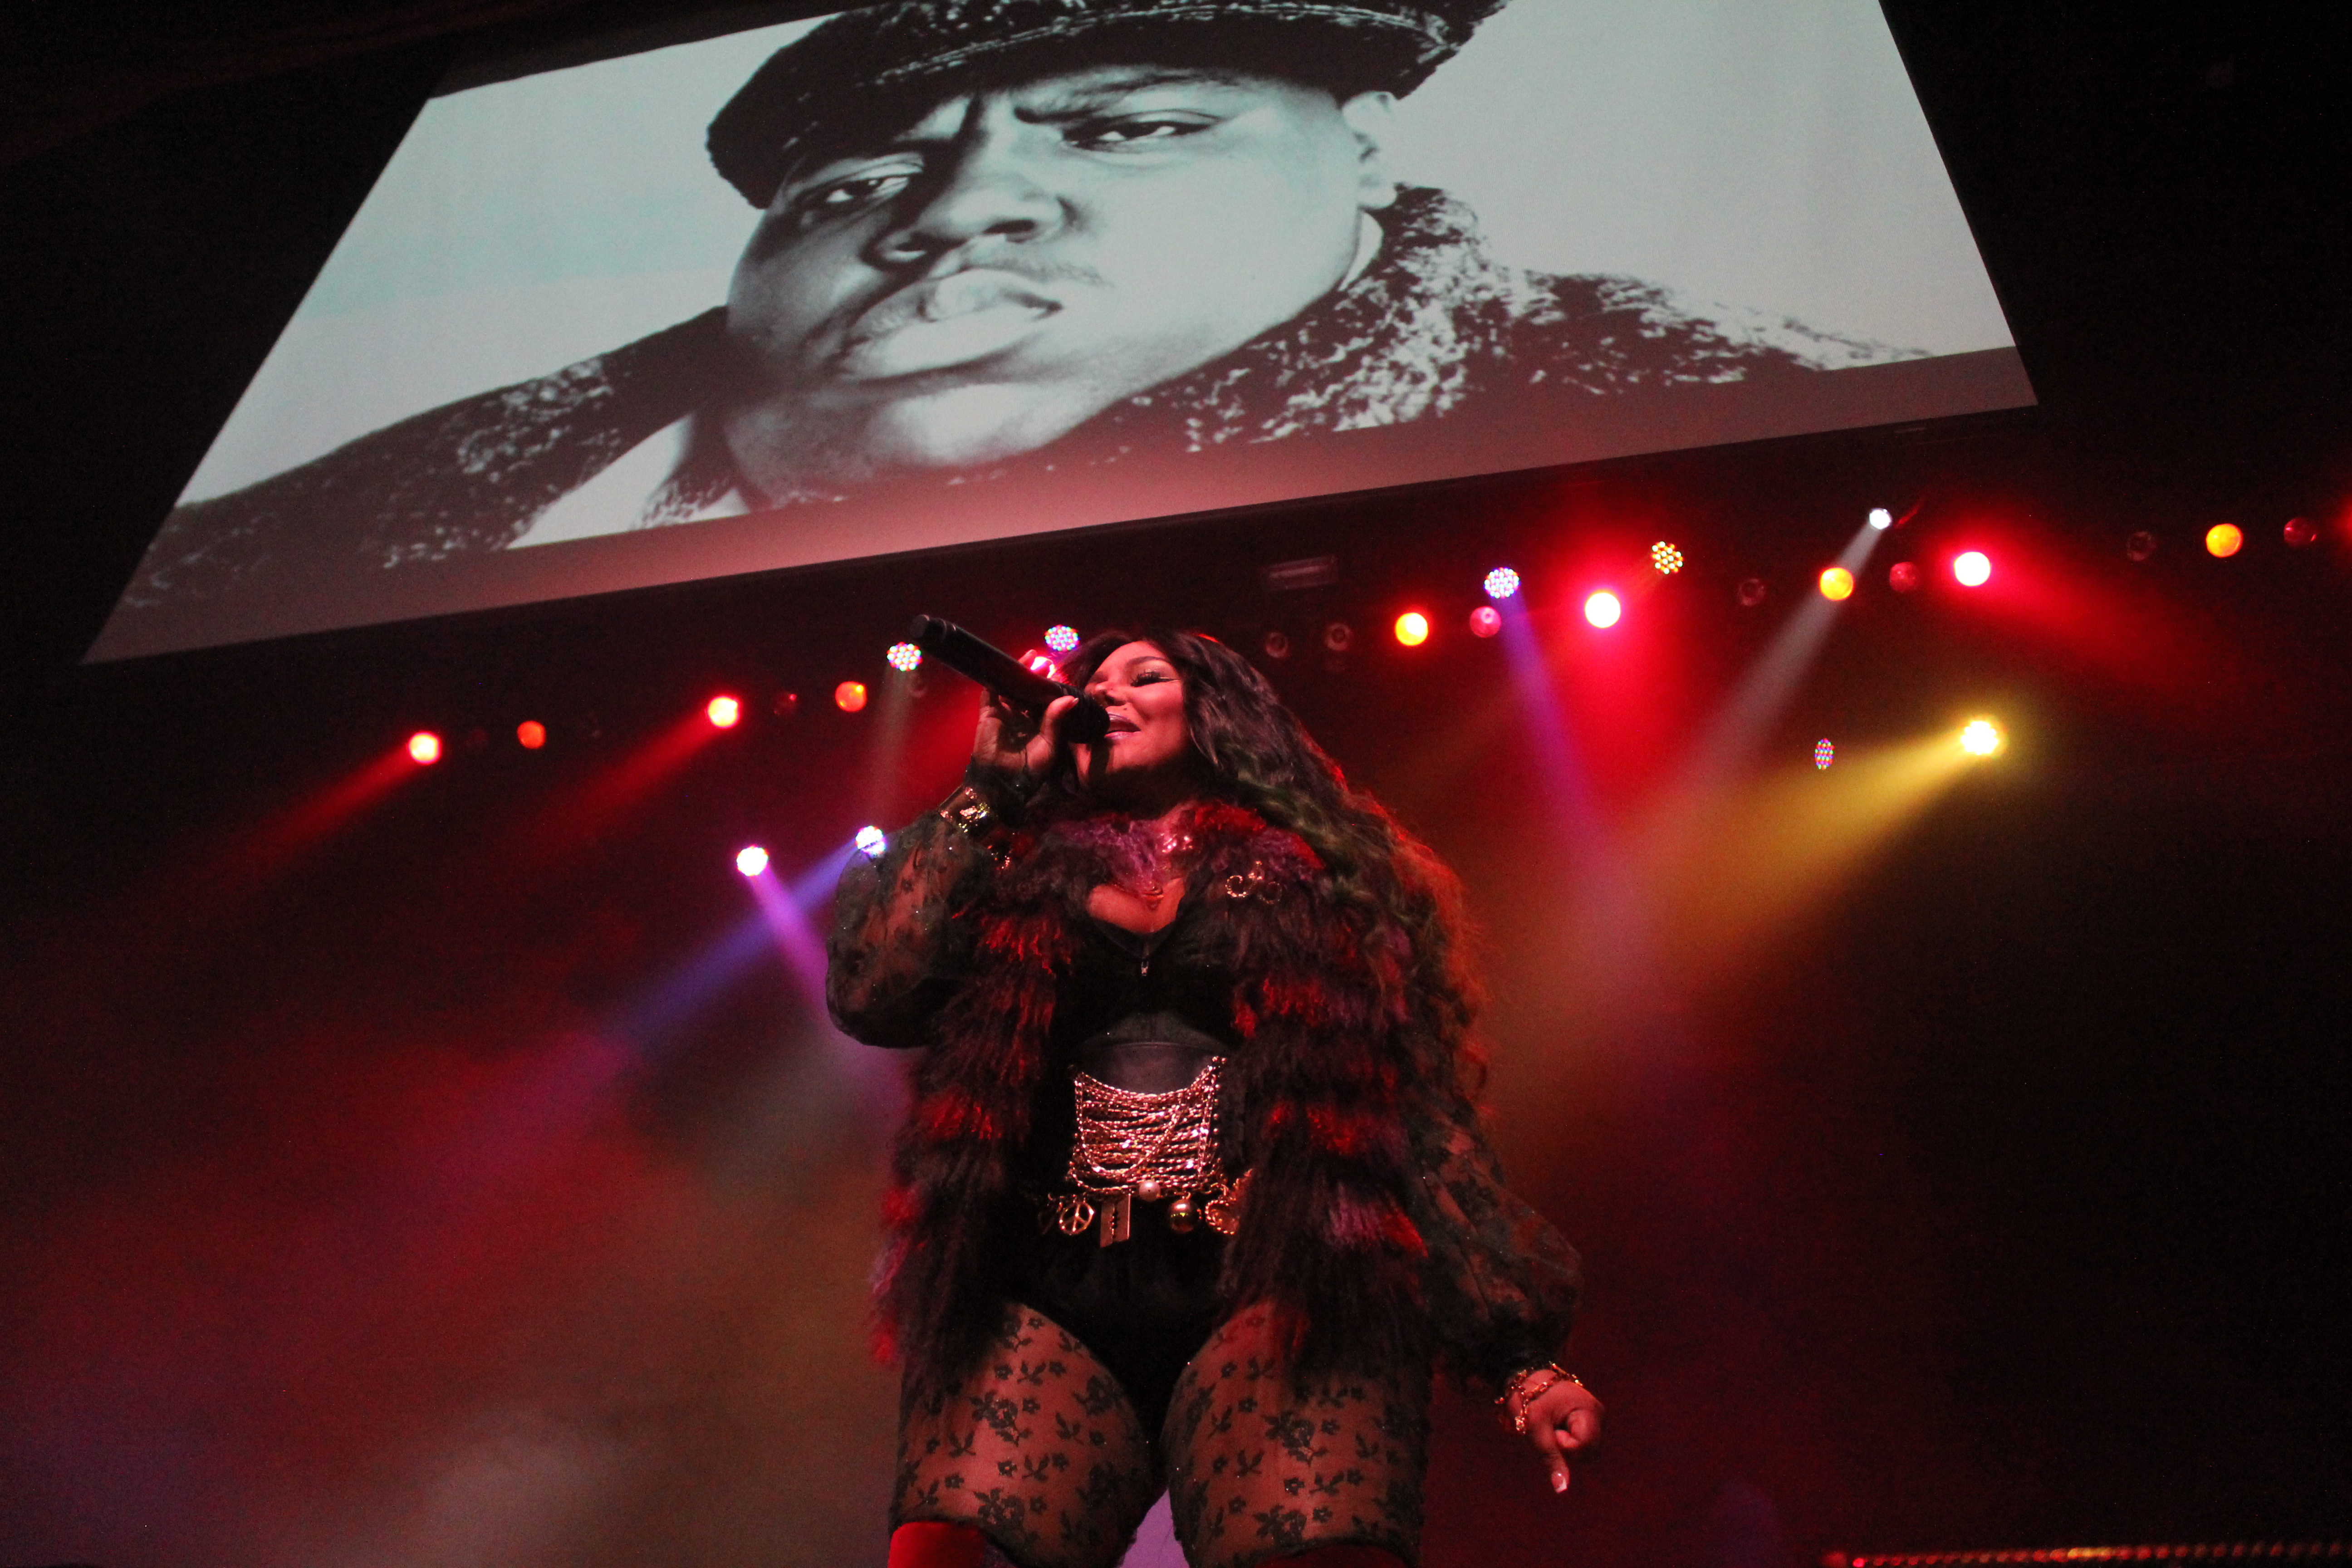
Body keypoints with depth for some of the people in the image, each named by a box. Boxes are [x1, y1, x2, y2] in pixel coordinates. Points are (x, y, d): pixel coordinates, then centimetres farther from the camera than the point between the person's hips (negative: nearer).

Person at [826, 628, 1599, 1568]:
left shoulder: (1311, 879, 16)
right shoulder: (1024, 876, 21)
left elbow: (1422, 1119, 11)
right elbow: (868, 995, 4)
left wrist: (1521, 1354, 2)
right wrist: (987, 790, 13)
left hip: (1277, 1297, -1)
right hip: (1045, 1310, 2)